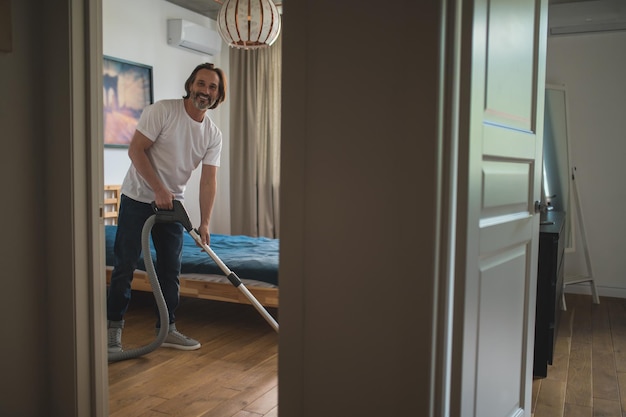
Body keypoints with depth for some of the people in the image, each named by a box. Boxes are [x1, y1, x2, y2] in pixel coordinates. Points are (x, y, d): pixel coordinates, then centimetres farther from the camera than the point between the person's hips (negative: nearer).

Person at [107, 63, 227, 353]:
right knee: (124, 265, -2)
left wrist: (204, 223, -12)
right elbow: (136, 149, -16)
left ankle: (167, 329, 18)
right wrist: (158, 190, -22)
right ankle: (113, 328, 11)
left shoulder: (213, 134, -1)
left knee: (171, 269, 7)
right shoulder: (162, 110, -14)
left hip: (172, 203, 5)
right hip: (138, 198, -5)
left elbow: (208, 180, -4)